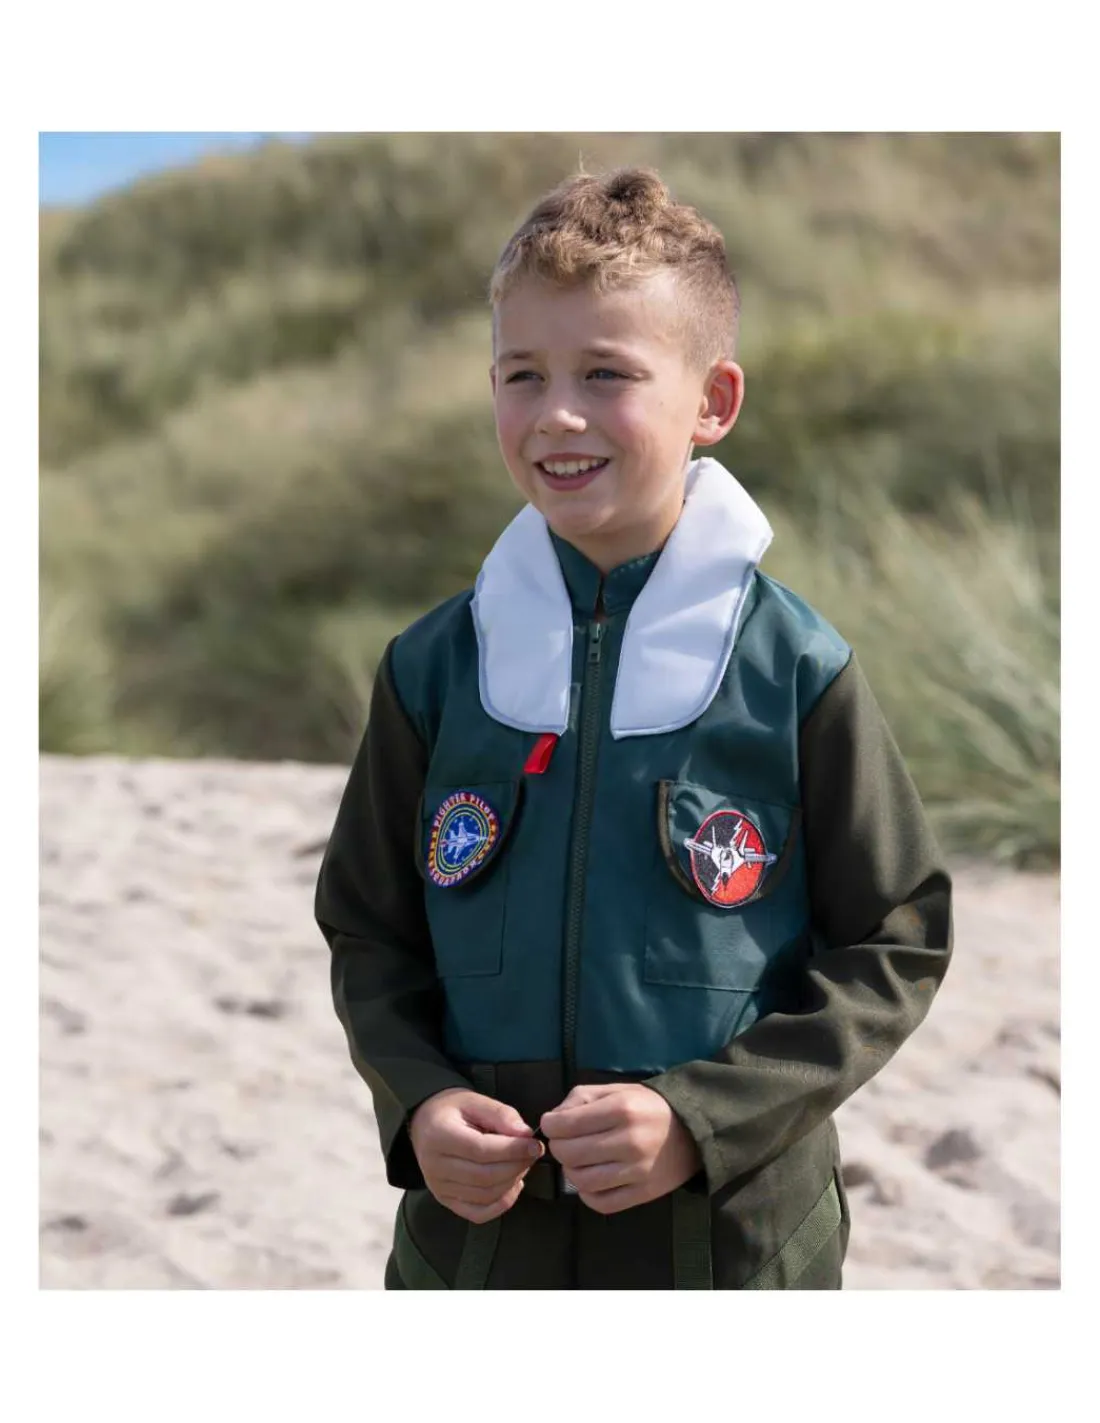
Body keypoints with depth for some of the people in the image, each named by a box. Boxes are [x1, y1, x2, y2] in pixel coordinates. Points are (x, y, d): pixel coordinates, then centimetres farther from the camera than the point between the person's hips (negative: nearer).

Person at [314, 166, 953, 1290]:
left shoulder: (797, 671, -8)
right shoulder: (433, 668, 0)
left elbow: (895, 948, -4)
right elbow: (370, 933, 8)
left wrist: (701, 1118, -15)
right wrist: (417, 1102, -10)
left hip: (735, 1229, -2)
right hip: (477, 1226, 2)